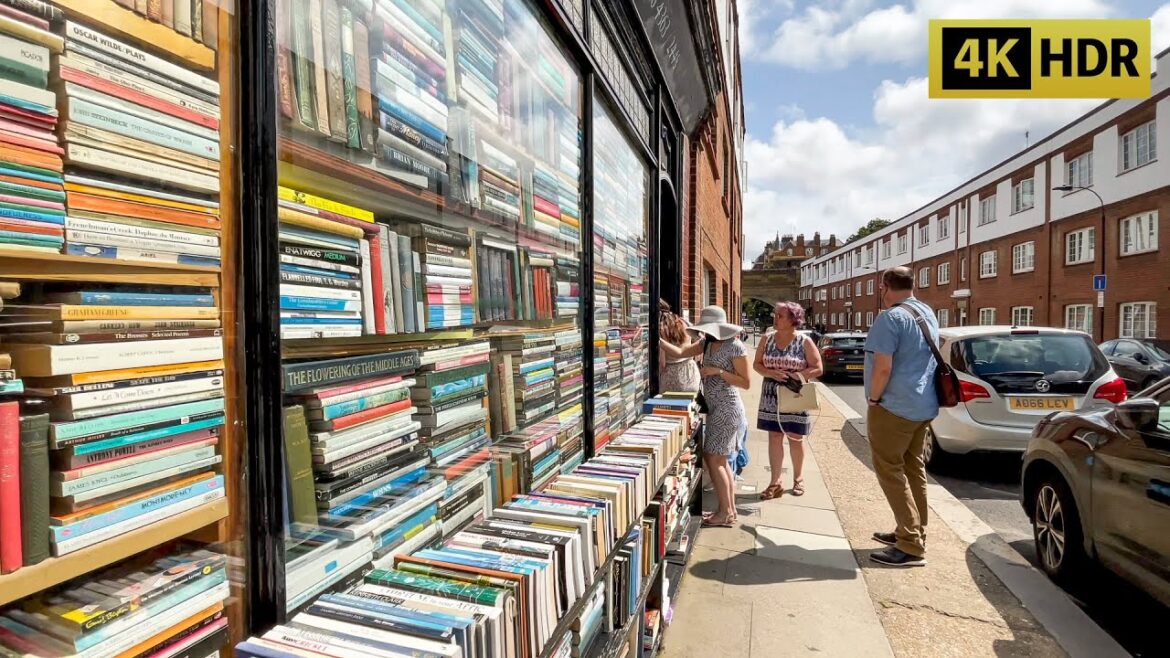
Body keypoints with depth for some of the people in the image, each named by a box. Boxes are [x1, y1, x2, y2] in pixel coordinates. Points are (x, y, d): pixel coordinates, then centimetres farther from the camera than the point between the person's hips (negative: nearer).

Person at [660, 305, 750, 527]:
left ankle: (725, 513, 4)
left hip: (727, 409, -8)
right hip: (715, 408, 8)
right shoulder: (707, 343, 8)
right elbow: (679, 353, 5)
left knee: (713, 459, -6)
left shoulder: (735, 347, -14)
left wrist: (718, 371, -19)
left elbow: (746, 383, -12)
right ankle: (730, 510, 20)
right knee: (721, 461, 11)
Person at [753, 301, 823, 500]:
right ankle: (775, 482, 13)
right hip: (771, 398, 3)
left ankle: (798, 478, 29)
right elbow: (756, 364, 5)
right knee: (774, 437, 5)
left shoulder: (805, 342, -7)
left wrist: (794, 376, -20)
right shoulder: (767, 339, 2)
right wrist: (770, 373, -15)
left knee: (795, 439, 10)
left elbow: (818, 369, -7)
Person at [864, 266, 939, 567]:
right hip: (923, 404, 9)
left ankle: (911, 546, 1)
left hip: (895, 406, -9)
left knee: (890, 471, -2)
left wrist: (873, 399, -11)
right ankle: (912, 531, 27)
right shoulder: (928, 313, 11)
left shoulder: (891, 318, -19)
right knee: (913, 469, 17)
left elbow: (883, 368, -25)